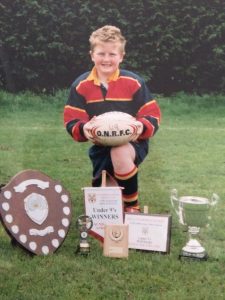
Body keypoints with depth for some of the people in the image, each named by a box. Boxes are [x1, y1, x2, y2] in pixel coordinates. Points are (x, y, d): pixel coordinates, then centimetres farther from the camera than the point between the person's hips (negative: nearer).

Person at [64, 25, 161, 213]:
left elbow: (153, 115, -8)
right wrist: (83, 129, -28)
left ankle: (132, 207, -18)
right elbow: (71, 122, -5)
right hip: (100, 147, 4)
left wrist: (142, 127, -30)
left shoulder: (134, 82, -10)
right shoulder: (81, 86, -5)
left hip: (132, 142, -3)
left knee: (120, 153, -39)